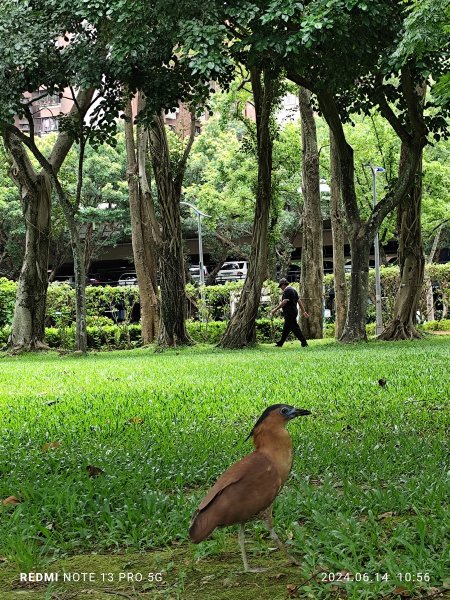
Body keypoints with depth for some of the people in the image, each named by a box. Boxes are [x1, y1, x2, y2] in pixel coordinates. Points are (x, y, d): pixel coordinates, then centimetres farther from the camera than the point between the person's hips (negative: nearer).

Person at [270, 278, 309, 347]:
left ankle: (304, 343, -9)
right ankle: (280, 343, 20)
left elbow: (285, 302, -22)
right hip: (294, 311, 10)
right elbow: (299, 301, 18)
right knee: (286, 329, 14)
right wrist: (304, 311, 19)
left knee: (295, 328, -8)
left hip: (289, 312, -10)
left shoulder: (287, 290, -13)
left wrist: (275, 309, -20)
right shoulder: (293, 290, 18)